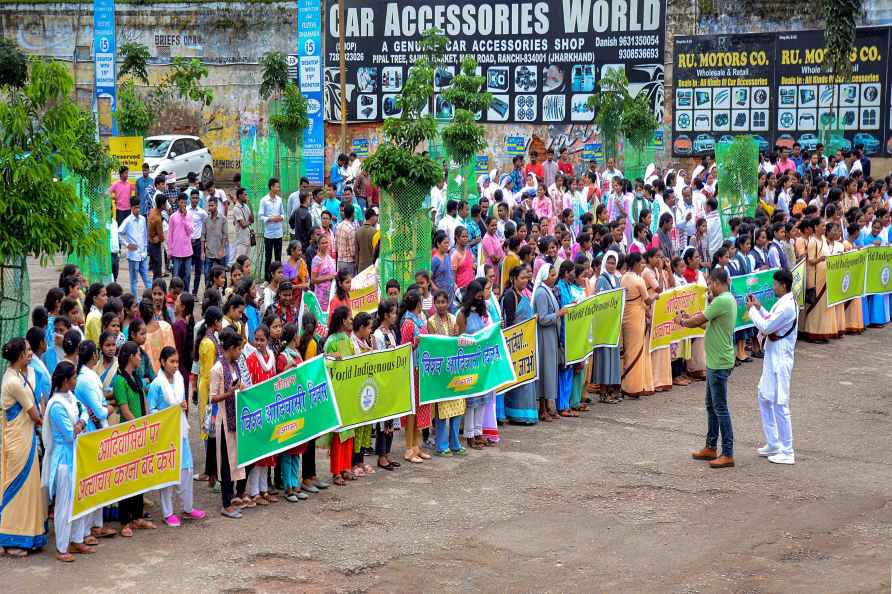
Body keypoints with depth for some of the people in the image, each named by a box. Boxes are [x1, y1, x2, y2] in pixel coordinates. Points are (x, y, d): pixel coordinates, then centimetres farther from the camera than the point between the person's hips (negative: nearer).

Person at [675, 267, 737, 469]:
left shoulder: (722, 301, -20)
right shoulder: (728, 299, 12)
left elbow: (699, 321, -15)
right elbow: (709, 324, 18)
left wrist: (682, 321, 4)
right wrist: (689, 319, 12)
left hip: (719, 363, -11)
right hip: (715, 361, 11)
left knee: (720, 408, -6)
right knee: (711, 405, 18)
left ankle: (728, 454, -2)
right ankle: (711, 448, 27)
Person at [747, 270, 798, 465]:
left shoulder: (787, 306, -22)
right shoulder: (783, 303, 10)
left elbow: (765, 327, -20)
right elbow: (771, 322, 18)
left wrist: (752, 309, -8)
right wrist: (759, 307, 10)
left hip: (780, 358, -11)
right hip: (773, 356, 11)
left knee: (780, 403, -6)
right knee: (765, 397, 18)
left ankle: (787, 452, 0)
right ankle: (773, 444, 26)